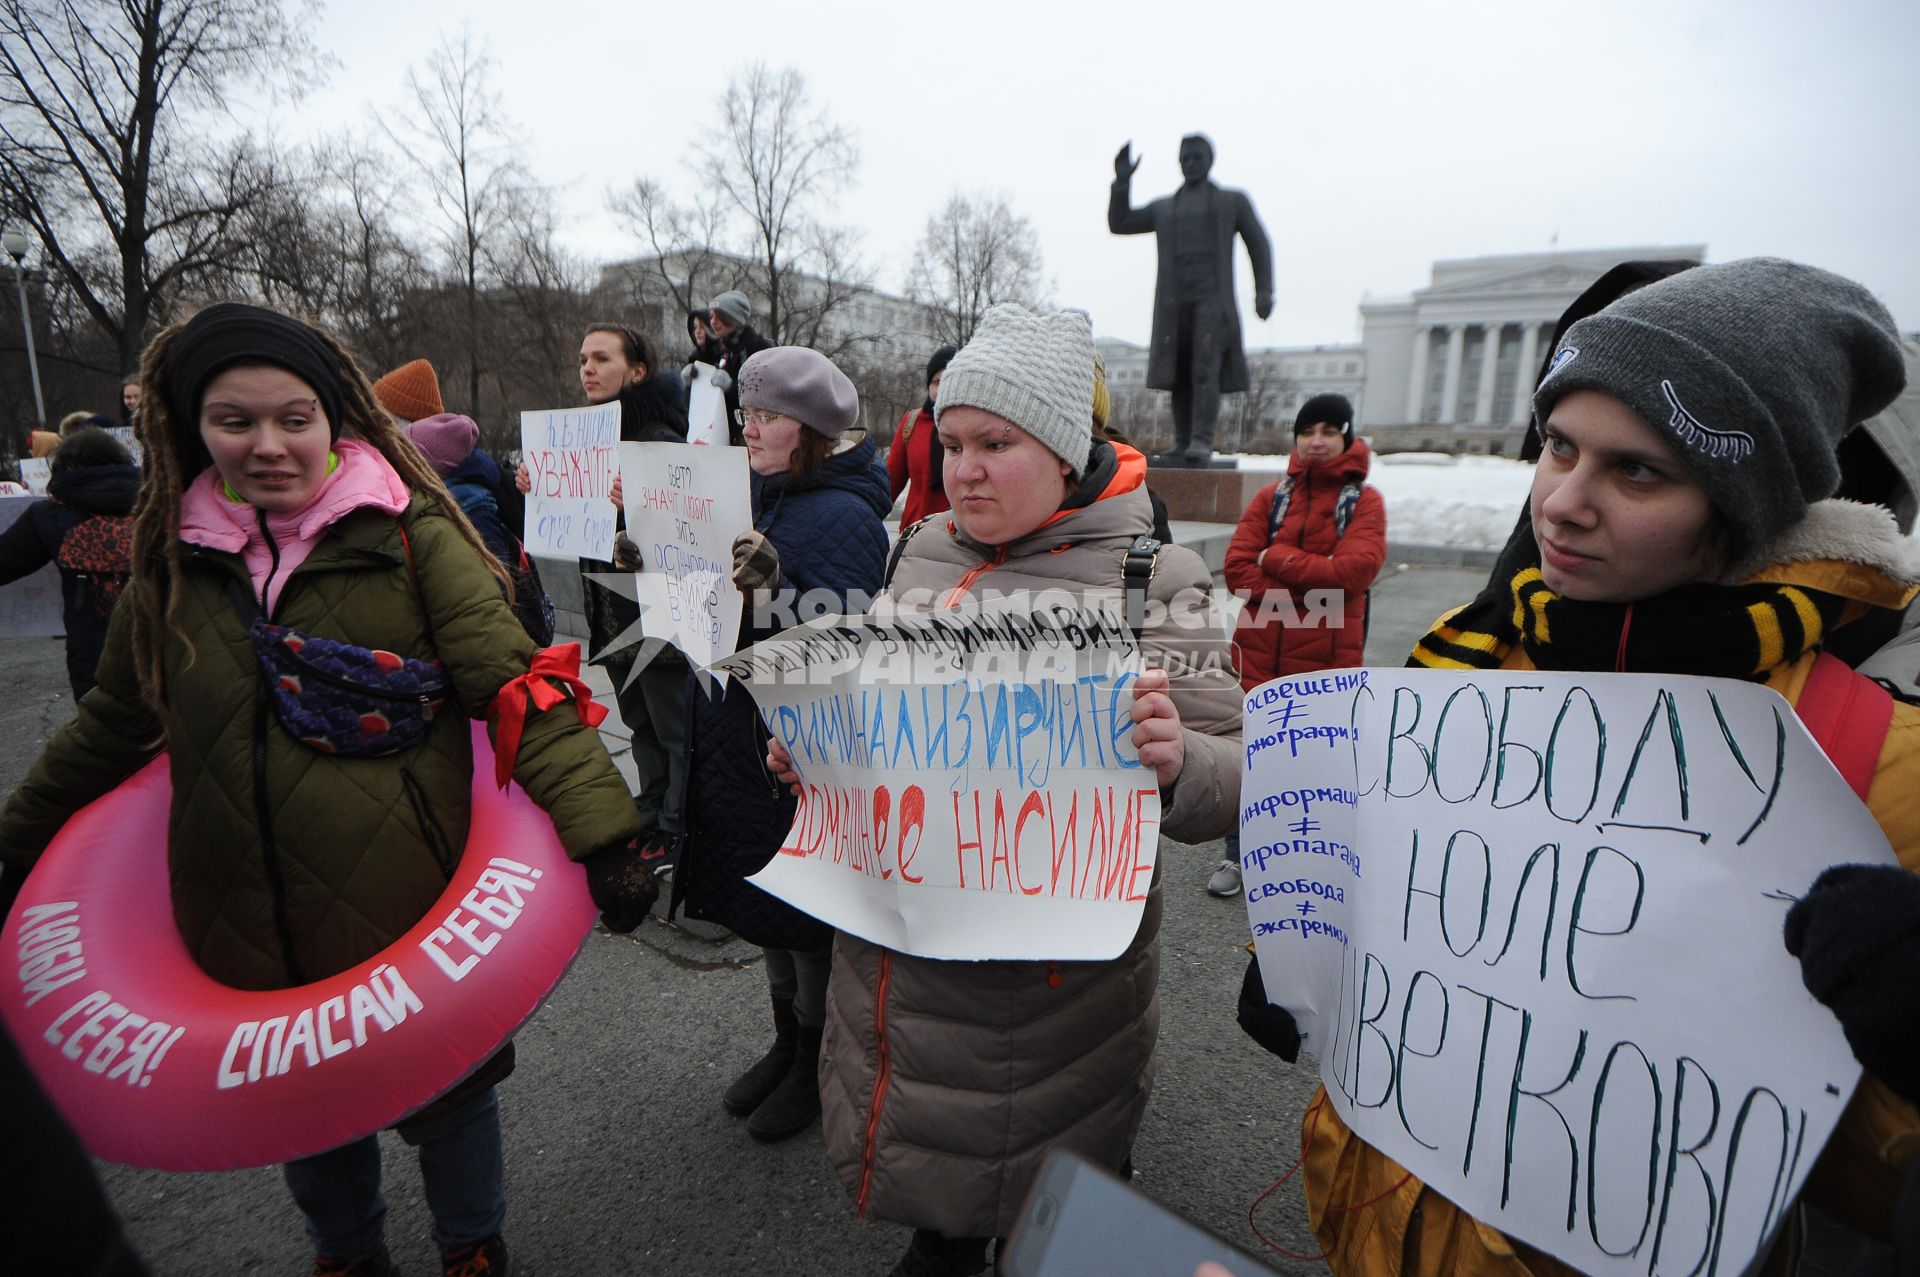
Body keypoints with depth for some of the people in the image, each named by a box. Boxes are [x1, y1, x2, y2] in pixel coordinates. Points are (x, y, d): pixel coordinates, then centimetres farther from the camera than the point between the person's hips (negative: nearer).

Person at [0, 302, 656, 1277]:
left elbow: (513, 682, -19)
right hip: (248, 921, 4)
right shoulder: (173, 558, 2)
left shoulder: (409, 530, -11)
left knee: (441, 1089, 16)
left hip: (410, 902, -4)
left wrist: (601, 829, -29)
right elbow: (114, 723, 18)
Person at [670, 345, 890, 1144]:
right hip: (749, 740, 9)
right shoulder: (762, 495, 9)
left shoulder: (842, 516, -18)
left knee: (808, 913, 9)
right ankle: (786, 1045, 42)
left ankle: (817, 1066, 32)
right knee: (768, 902, 21)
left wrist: (771, 589, -37)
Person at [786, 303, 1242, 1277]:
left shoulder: (1147, 579, -13)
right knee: (923, 1159, 28)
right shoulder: (926, 552, 3)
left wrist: (1176, 764, -36)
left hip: (1043, 976, -5)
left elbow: (1230, 776, -15)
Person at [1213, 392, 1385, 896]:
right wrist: (1306, 589, -14)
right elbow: (1237, 565, -3)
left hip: (1327, 657, -2)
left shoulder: (1364, 500, 1)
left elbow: (1354, 569, -15)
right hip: (1259, 652, 3)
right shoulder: (1272, 496, 8)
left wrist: (1275, 558, -11)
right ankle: (1238, 856, 25)